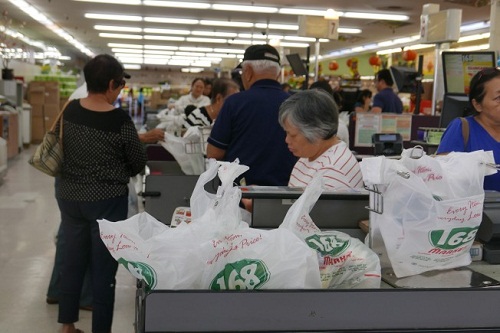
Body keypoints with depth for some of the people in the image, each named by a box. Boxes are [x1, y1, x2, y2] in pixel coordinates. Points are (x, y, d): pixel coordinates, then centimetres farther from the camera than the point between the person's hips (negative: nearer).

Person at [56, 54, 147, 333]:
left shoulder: (70, 110, -3)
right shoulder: (119, 119, -19)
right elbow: (139, 163, -8)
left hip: (69, 196, 6)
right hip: (105, 201, -6)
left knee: (73, 260, 17)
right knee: (104, 268, 5)